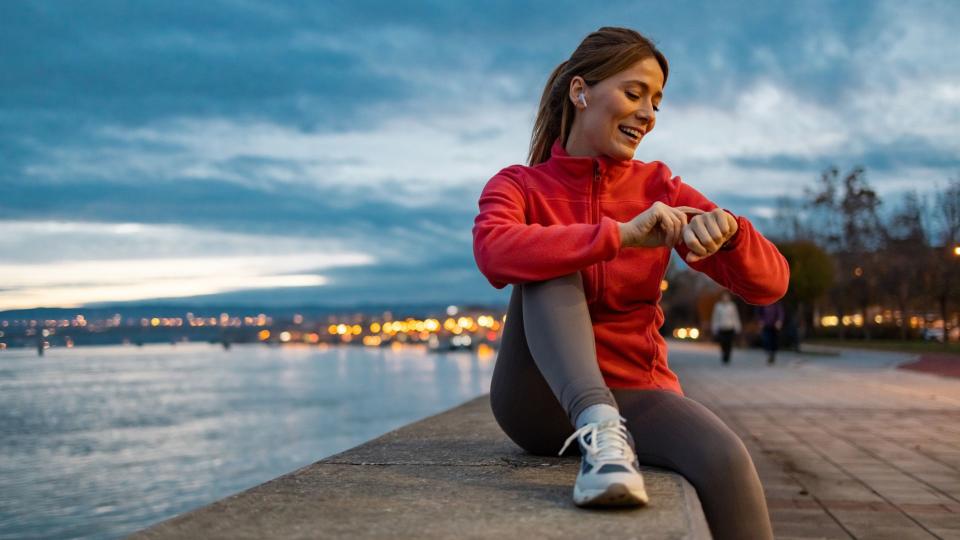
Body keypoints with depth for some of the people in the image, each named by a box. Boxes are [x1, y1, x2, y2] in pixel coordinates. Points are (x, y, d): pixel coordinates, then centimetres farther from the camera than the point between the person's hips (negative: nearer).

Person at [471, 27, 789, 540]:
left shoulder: (658, 187, 4)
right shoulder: (518, 185, -1)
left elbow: (769, 283, -5)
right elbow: (493, 252, -26)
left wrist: (728, 229, -27)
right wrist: (619, 235, -34)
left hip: (633, 394, 1)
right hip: (541, 398, -1)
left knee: (725, 459, -31)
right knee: (552, 265, -26)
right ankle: (599, 431, -40)